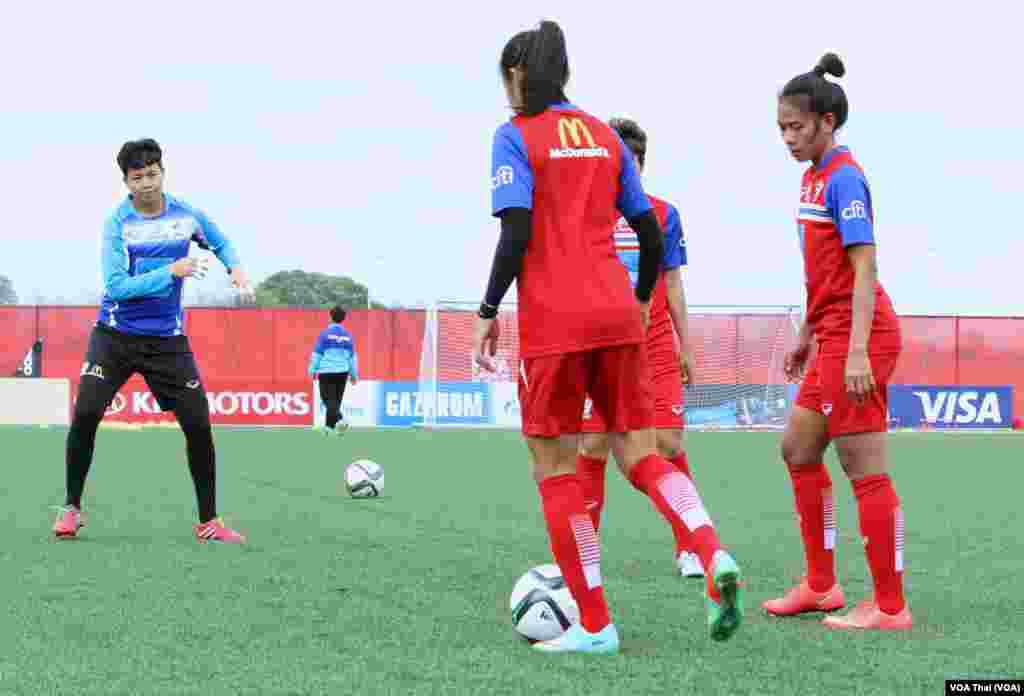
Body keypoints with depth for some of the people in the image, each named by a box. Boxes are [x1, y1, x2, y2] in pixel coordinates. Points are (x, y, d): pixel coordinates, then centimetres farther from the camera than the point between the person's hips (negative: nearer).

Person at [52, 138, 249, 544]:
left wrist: (235, 267, -2)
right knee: (86, 414, -15)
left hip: (167, 339, 2)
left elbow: (220, 243, 19)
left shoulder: (185, 215, -1)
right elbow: (117, 286, -17)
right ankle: (72, 508, 5)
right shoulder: (118, 222, -10)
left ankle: (209, 522, 9)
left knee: (198, 424, -5)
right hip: (115, 335, -2)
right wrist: (170, 272, -26)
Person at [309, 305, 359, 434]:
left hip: (326, 372, -4)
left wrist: (312, 370, 3)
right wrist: (354, 374, 14)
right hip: (342, 372, 4)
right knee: (336, 399, 13)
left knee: (329, 400, -3)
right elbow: (352, 356, 8)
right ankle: (329, 427, 20)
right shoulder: (347, 335, 4)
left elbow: (317, 353, -6)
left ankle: (340, 420, -27)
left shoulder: (324, 333, -8)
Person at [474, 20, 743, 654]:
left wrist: (488, 311, -8)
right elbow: (651, 232, 13)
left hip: (554, 319, -5)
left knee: (555, 470, 3)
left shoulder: (516, 136, -2)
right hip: (617, 315, 5)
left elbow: (516, 232, -14)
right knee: (641, 454, 9)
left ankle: (594, 626, 3)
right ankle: (714, 555, -18)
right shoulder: (605, 136, 14)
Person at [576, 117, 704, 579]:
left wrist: (685, 344, 9)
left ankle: (689, 547, 5)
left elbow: (672, 284, 11)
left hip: (655, 348, 1)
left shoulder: (663, 215, 6)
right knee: (592, 447, -2)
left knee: (669, 444, -6)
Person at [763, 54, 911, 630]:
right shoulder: (815, 177, 15)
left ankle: (890, 607, 0)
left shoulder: (844, 178, -13)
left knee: (867, 472, -6)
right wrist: (808, 336, 25)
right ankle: (821, 585, 27)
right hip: (834, 339, 10)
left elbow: (864, 267, -19)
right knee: (798, 450, 18)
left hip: (857, 339, -10)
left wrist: (857, 351, -24)